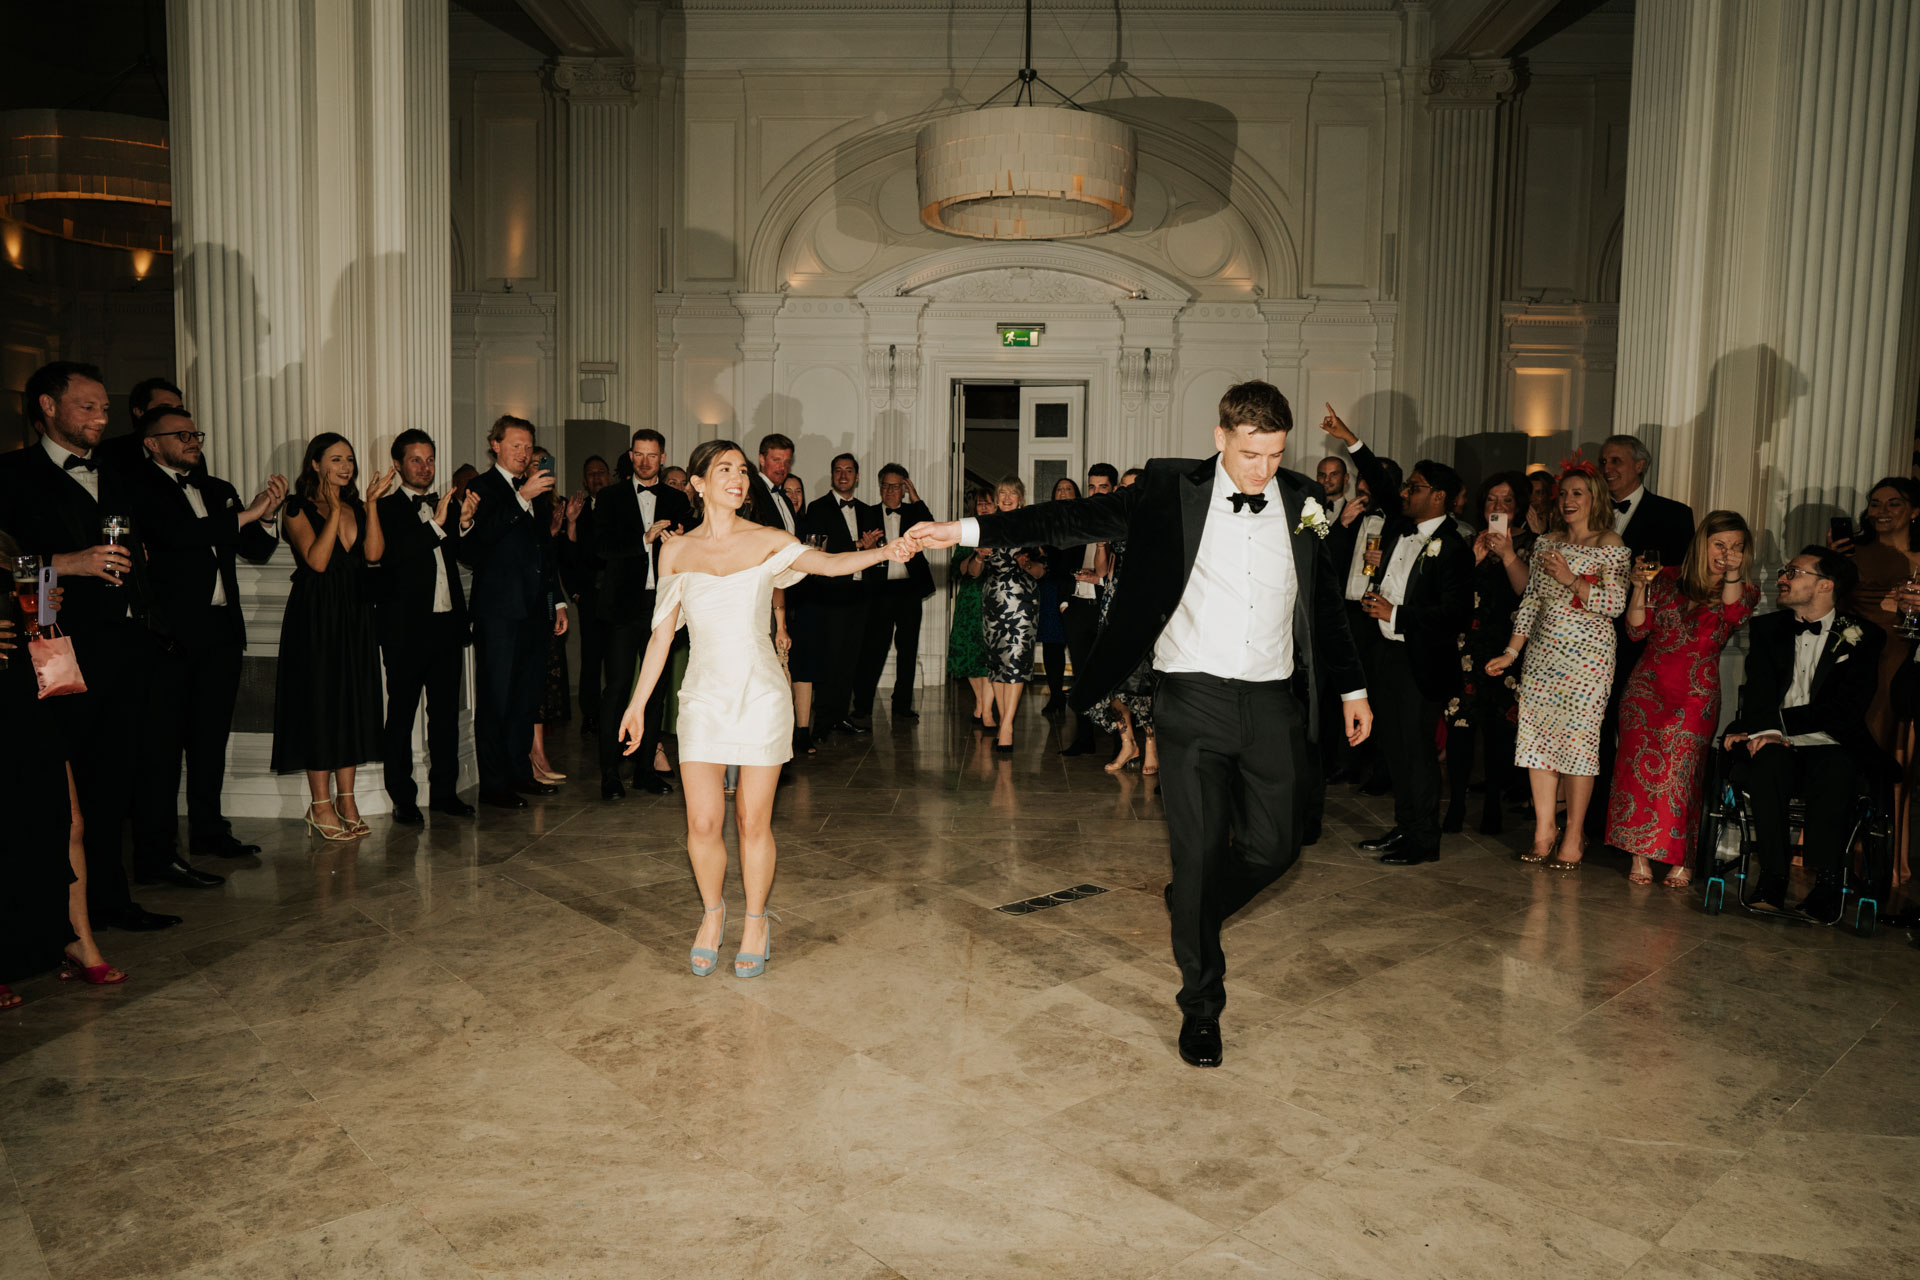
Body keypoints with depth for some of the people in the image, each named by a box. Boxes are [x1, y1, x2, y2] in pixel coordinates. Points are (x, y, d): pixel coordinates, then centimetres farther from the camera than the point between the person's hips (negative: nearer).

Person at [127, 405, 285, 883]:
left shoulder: (218, 490, 17)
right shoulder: (141, 487, -4)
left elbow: (258, 551, 16)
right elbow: (174, 533, -20)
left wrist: (267, 515, -4)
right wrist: (245, 514, -15)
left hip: (221, 630, 7)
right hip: (171, 632, -7)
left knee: (211, 738, 15)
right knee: (161, 746, -4)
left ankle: (208, 831, 27)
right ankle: (155, 857, -2)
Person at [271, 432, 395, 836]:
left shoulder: (357, 508, 12)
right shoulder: (299, 509, -3)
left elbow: (373, 553, -4)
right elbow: (316, 560, -16)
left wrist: (372, 502, -8)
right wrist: (334, 510, -15)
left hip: (355, 614, 6)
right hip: (315, 616, -6)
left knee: (353, 702, 7)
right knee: (319, 701, -3)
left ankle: (345, 800, 15)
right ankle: (322, 806, 4)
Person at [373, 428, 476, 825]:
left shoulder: (447, 506, 14)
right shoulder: (385, 509, -2)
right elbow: (389, 555, -17)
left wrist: (465, 523, -12)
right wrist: (436, 524, -23)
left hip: (447, 623, 5)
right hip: (406, 627, -5)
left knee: (446, 711, 9)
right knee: (401, 713, 1)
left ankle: (444, 791, 18)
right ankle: (403, 799, 8)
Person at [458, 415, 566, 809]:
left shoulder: (534, 491, 19)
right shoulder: (483, 487, -3)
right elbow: (479, 537, -22)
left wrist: (558, 601, 20)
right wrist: (522, 497, -25)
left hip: (533, 610, 7)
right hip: (499, 610, -7)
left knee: (528, 695, 12)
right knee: (496, 699, -3)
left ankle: (518, 773, 22)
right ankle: (493, 784, 3)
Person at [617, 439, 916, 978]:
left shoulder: (768, 541, 1)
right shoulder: (676, 551, 6)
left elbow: (828, 564, -15)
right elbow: (662, 632, 9)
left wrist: (883, 552, -33)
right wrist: (637, 702, 8)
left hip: (760, 694, -1)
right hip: (704, 696, 1)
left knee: (754, 822, 2)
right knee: (703, 822, -3)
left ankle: (755, 922, 25)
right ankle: (712, 912, 25)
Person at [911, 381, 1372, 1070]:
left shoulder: (1301, 500, 6)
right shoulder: (1173, 489, -4)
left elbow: (1326, 602, 16)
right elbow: (1076, 519, -8)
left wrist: (1352, 687, 17)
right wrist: (971, 529, -15)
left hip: (1273, 703, 3)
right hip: (1195, 701, -3)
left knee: (1274, 846, 7)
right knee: (1197, 853, 2)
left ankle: (1191, 908, 39)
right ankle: (1201, 1006, 20)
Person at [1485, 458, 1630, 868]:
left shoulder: (1611, 547, -2)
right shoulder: (1546, 543, 11)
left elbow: (1616, 604, -9)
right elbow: (1530, 601, 11)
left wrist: (1571, 579, -18)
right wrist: (1512, 652, 6)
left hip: (1587, 657, -4)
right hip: (1543, 654, 5)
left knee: (1578, 739, -4)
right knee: (1537, 738, 1)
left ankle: (1574, 837, 5)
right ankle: (1543, 833, 9)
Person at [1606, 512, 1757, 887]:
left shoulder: (1743, 592, 10)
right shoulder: (1668, 579, 11)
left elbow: (1734, 616, -13)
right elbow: (1636, 629, 6)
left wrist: (1733, 574, -21)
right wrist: (1640, 588, -7)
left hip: (1697, 696, -1)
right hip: (1647, 687, 1)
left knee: (1679, 769, -10)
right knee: (1640, 764, -6)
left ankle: (1680, 860, 1)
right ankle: (1640, 855, 0)